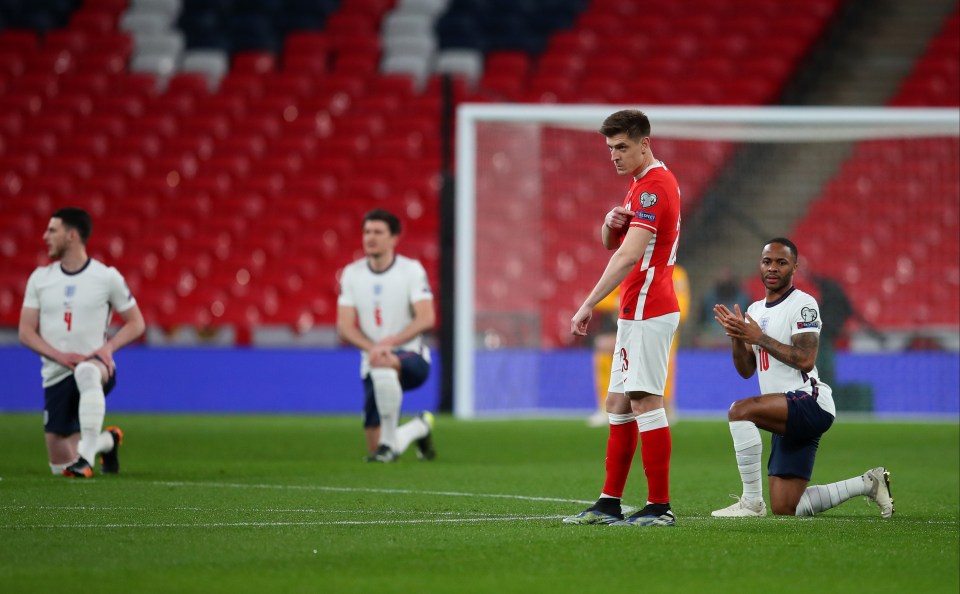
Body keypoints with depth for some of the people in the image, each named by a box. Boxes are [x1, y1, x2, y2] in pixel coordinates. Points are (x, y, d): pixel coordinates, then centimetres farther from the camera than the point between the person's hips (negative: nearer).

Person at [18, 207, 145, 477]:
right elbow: (26, 332, 4)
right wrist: (59, 355, -14)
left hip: (97, 367, -4)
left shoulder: (107, 277, -1)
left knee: (86, 372, -44)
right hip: (56, 375, 4)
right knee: (61, 467, 3)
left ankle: (87, 455, -44)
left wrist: (108, 347, -13)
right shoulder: (40, 278, 6)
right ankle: (108, 440, 35)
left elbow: (136, 322, 6)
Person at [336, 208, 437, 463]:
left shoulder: (411, 270, -5)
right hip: (372, 362, 4)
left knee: (383, 367, -42)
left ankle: (389, 442, -26)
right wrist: (372, 347, -21)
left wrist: (389, 343, -27)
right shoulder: (351, 274, 4)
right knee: (376, 450, -2)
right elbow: (345, 327, -1)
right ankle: (420, 427, 32)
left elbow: (426, 319, -15)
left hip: (411, 358, -4)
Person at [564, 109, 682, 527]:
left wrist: (589, 305, -24)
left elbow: (629, 255, -24)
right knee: (618, 403, 10)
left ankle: (659, 506, -11)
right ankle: (609, 504, 13)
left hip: (648, 309, -11)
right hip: (637, 312, 11)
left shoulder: (653, 186, -15)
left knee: (644, 402, -11)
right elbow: (611, 243, 23)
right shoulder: (640, 183, 18)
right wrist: (611, 223, -2)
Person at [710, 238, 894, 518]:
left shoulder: (803, 304, -8)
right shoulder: (755, 310, 18)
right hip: (789, 418, 9)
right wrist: (737, 336, -1)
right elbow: (746, 371, 16)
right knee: (785, 509, 6)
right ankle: (867, 484, 24)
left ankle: (751, 502, -24)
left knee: (740, 410, -31)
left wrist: (759, 338, -18)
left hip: (809, 402, -9)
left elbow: (805, 359, -20)